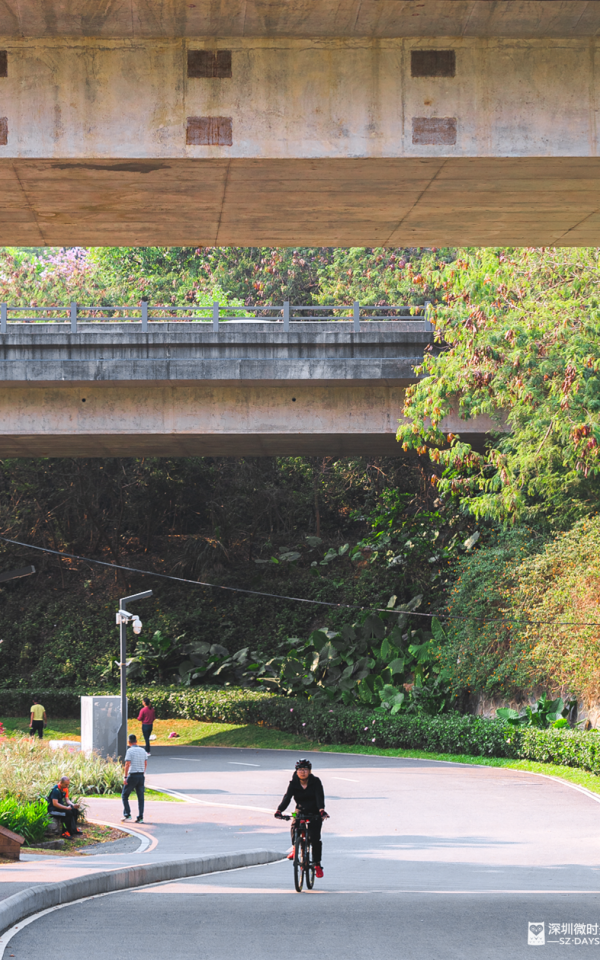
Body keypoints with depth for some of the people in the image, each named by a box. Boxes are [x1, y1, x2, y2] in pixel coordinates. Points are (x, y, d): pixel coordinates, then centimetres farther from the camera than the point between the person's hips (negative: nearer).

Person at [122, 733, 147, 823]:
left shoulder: (130, 751, -10)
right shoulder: (143, 750, 8)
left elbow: (127, 764, -16)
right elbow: (145, 763, 15)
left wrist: (125, 777, -13)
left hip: (132, 775, -5)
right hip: (141, 775, 5)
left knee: (124, 795, 9)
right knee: (141, 797, 6)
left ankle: (127, 814, 4)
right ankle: (140, 817, 4)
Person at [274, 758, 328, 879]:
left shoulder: (315, 782, -11)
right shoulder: (293, 783, -7)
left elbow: (320, 796, -24)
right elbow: (287, 797, -19)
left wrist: (321, 810, -43)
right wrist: (279, 810, -38)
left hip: (314, 813, -1)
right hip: (300, 811, 1)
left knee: (315, 838, -13)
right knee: (294, 827, -27)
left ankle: (317, 864, 0)